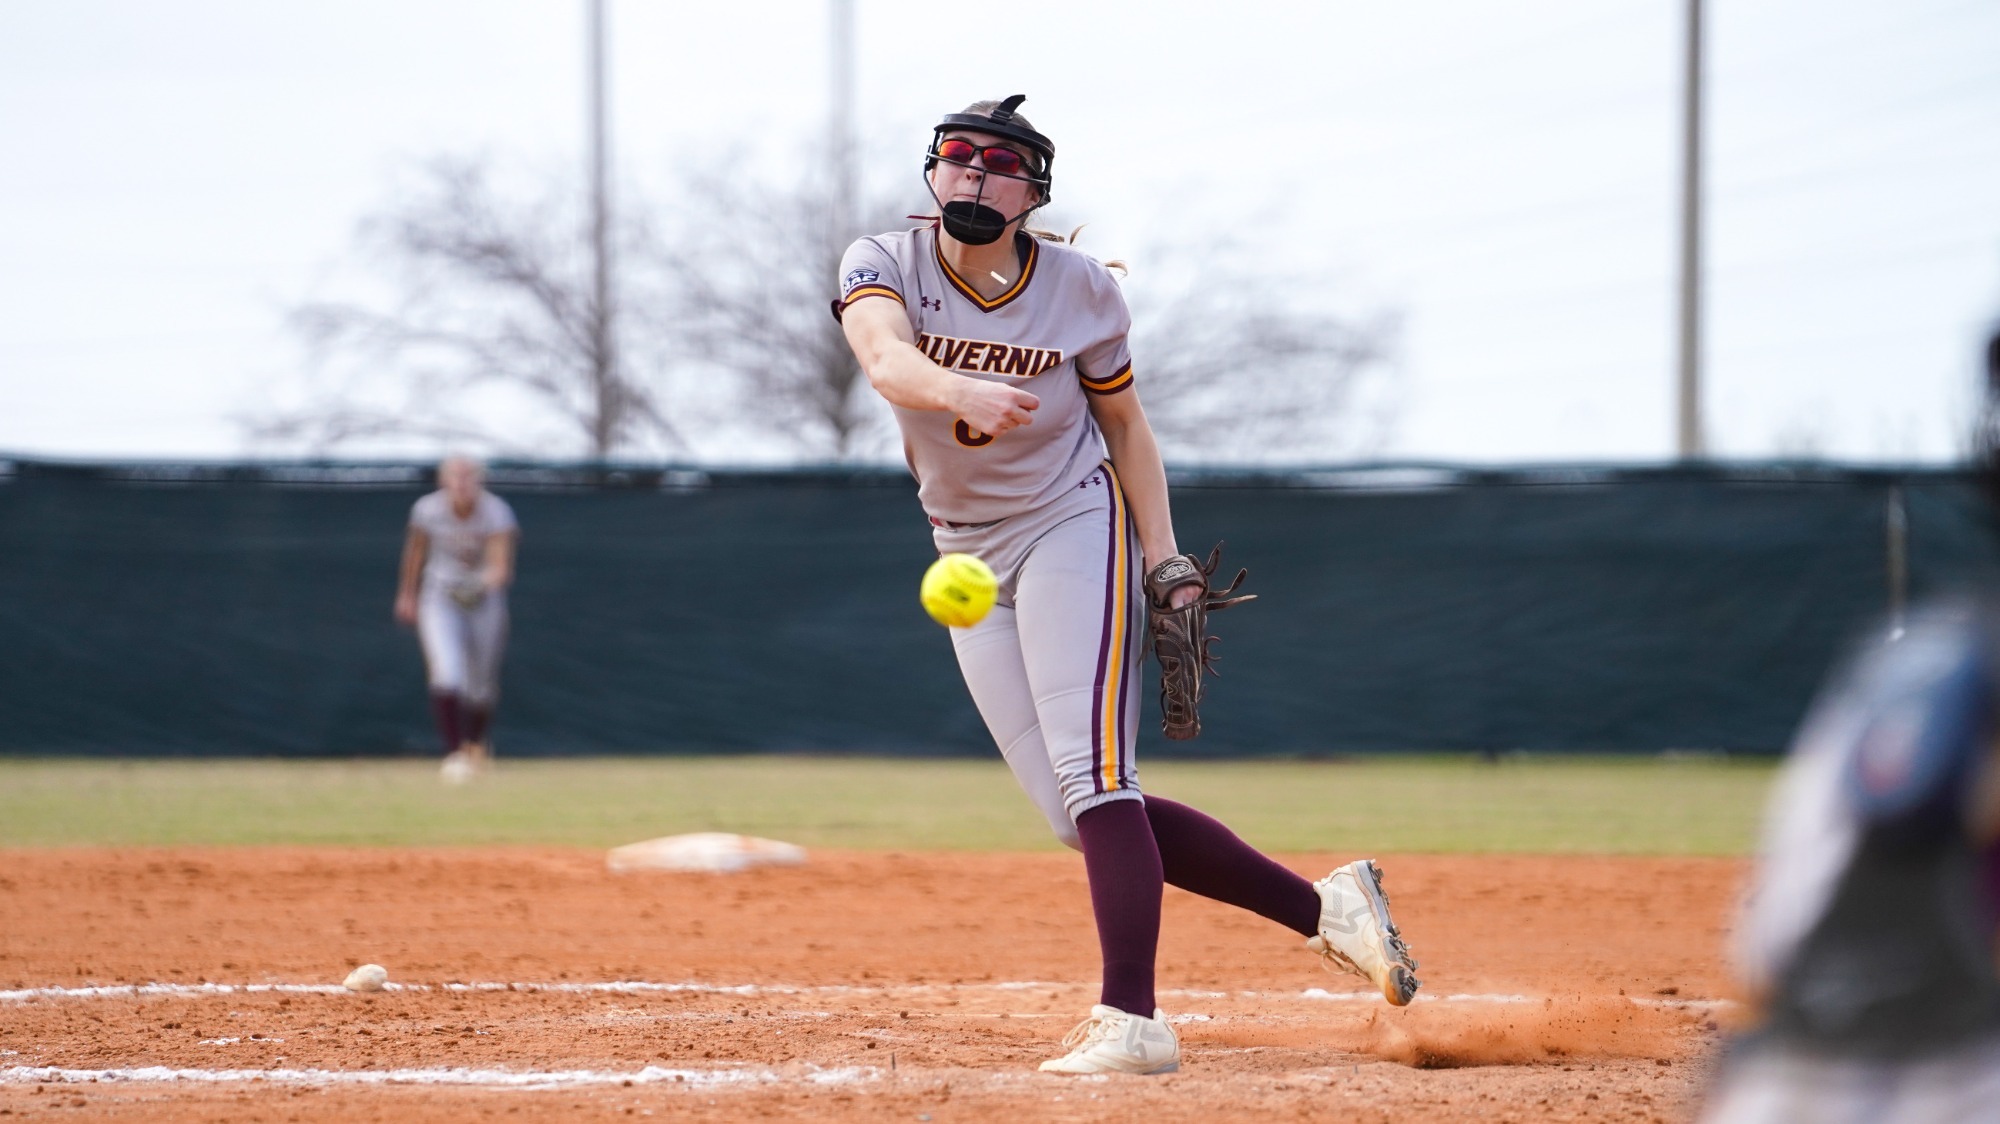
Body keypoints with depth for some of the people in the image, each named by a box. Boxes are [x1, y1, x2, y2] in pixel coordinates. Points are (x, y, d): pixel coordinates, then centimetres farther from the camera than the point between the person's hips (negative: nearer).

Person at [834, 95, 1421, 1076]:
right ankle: (1322, 908, 9)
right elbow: (886, 358, -30)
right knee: (1080, 815, 0)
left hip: (1073, 527, -3)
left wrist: (1162, 556, -6)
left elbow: (1122, 420, 4)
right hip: (969, 559, 3)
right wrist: (963, 390, -52)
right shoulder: (884, 265, -8)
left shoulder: (1078, 289, -8)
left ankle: (1132, 1020, -25)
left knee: (1091, 774, -20)